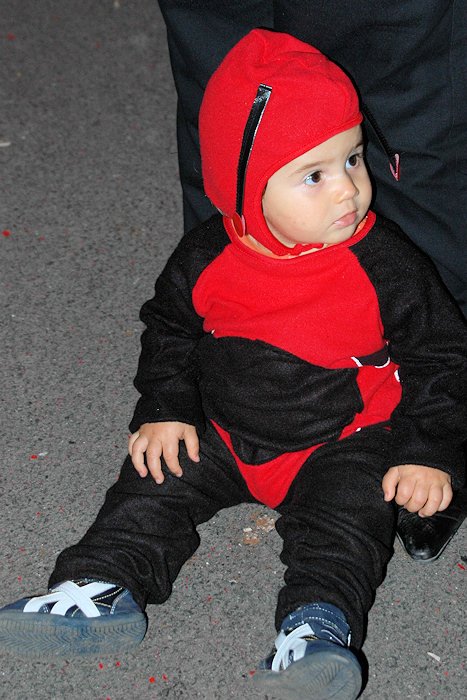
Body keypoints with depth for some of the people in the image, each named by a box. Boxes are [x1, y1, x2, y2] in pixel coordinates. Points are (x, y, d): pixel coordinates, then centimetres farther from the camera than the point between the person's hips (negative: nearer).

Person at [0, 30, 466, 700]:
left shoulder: (384, 264, -18)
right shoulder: (206, 260, -12)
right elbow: (169, 330, 7)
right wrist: (165, 410, -4)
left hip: (341, 444, -3)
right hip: (222, 434, 3)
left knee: (347, 514, -27)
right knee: (156, 478, -9)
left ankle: (317, 626, -34)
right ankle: (102, 587, -8)